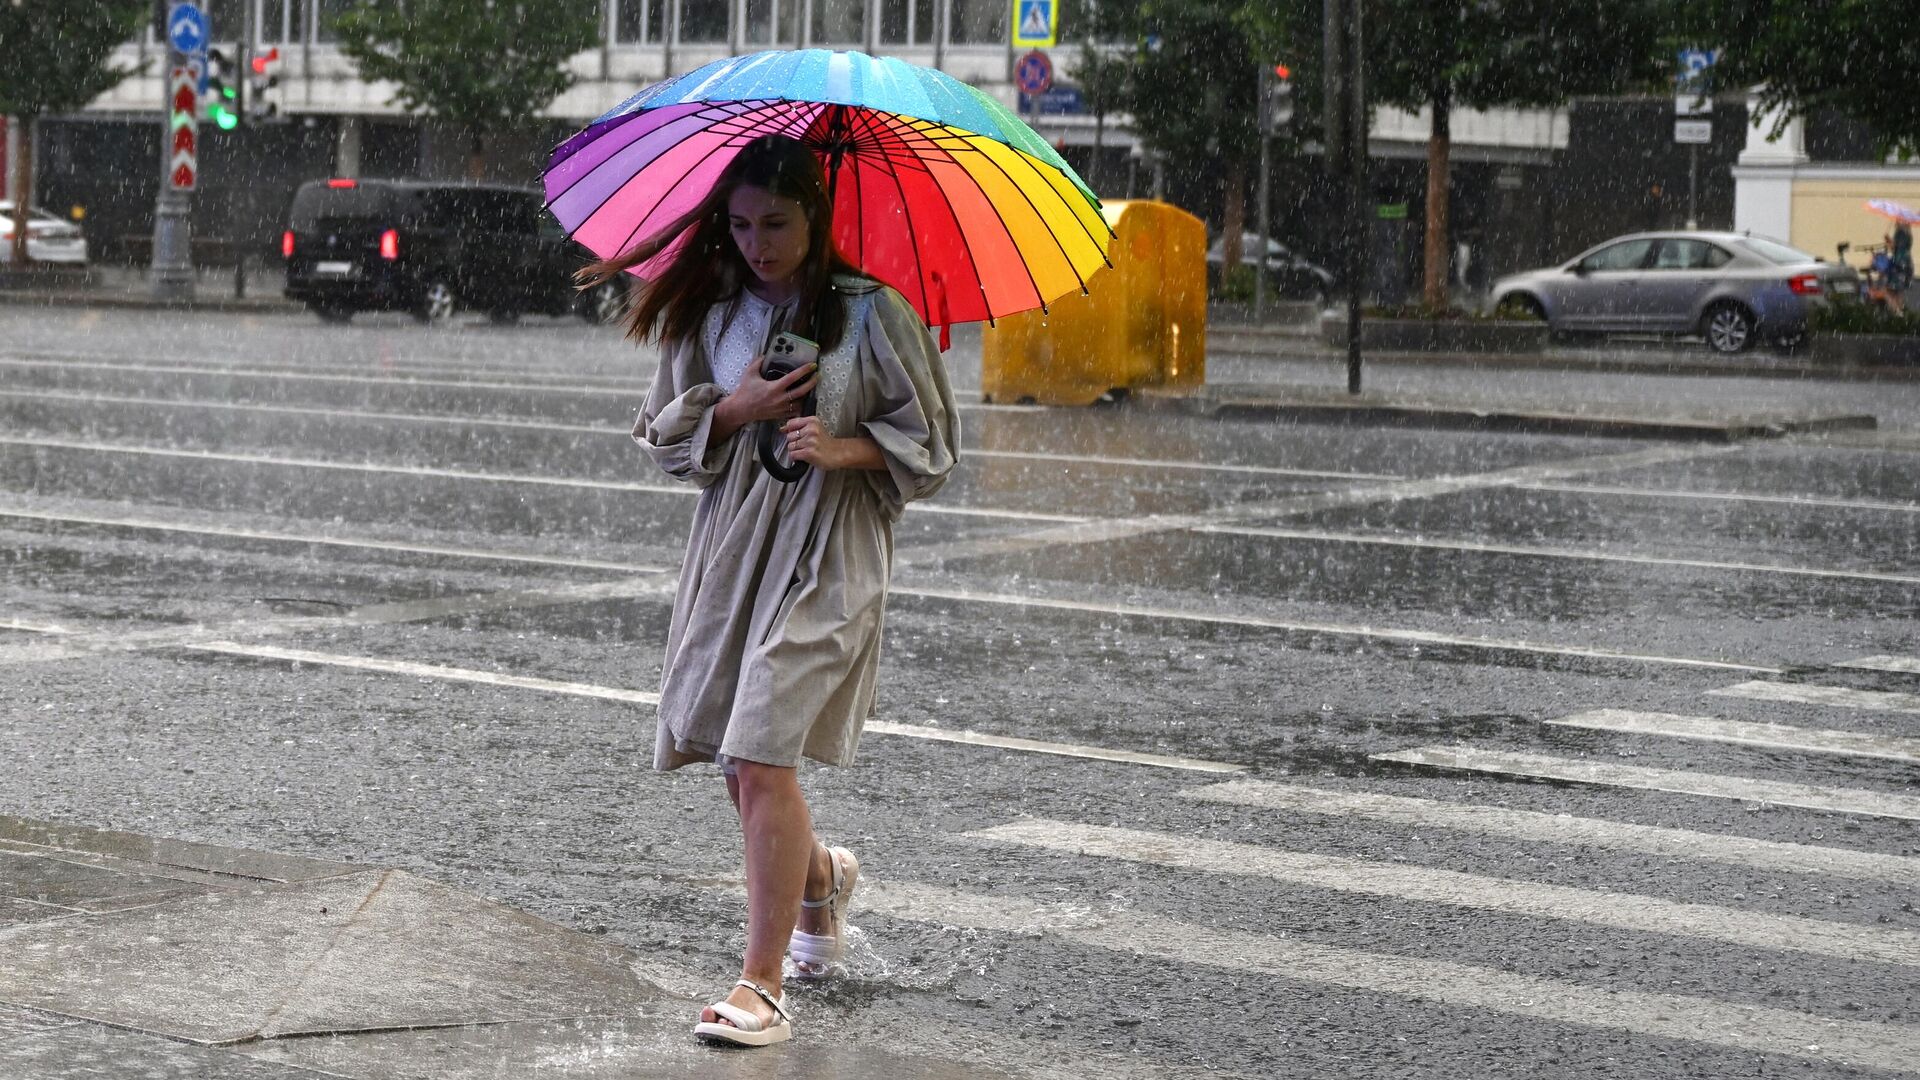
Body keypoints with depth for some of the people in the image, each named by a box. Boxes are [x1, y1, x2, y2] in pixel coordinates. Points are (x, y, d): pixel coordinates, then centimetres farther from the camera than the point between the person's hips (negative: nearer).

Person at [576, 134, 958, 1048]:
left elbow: (927, 441, 1)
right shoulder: (710, 313, 7)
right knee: (742, 766, 11)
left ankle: (761, 987, -10)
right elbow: (666, 434, 11)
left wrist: (842, 448, -17)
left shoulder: (871, 310, -4)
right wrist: (737, 410, -8)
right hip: (731, 548, 5)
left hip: (826, 558, -5)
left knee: (762, 760, -15)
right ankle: (820, 878, 44)